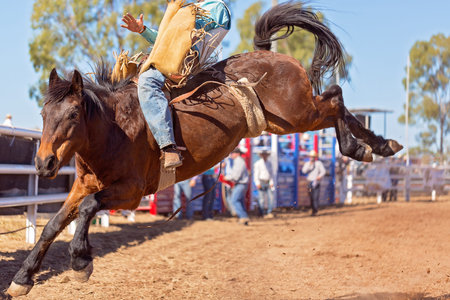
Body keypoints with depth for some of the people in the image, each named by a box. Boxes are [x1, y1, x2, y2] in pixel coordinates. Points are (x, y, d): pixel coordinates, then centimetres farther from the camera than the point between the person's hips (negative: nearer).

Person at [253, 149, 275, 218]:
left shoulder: (269, 163, 12)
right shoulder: (258, 163, -4)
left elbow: (271, 173, 13)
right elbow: (256, 174, -7)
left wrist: (271, 182, 2)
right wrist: (257, 184, -15)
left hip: (268, 183, 5)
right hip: (261, 182, -5)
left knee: (270, 197, -5)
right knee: (261, 198, -5)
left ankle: (269, 212, -1)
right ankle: (262, 213, 2)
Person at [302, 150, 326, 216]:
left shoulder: (319, 163, 4)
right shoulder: (307, 164, 10)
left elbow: (323, 171, -3)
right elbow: (304, 171, -5)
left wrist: (320, 176, -23)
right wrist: (309, 165, -13)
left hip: (316, 182, -3)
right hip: (309, 182, 3)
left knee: (316, 197, -13)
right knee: (311, 197, 3)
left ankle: (315, 210, -13)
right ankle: (314, 210, 11)